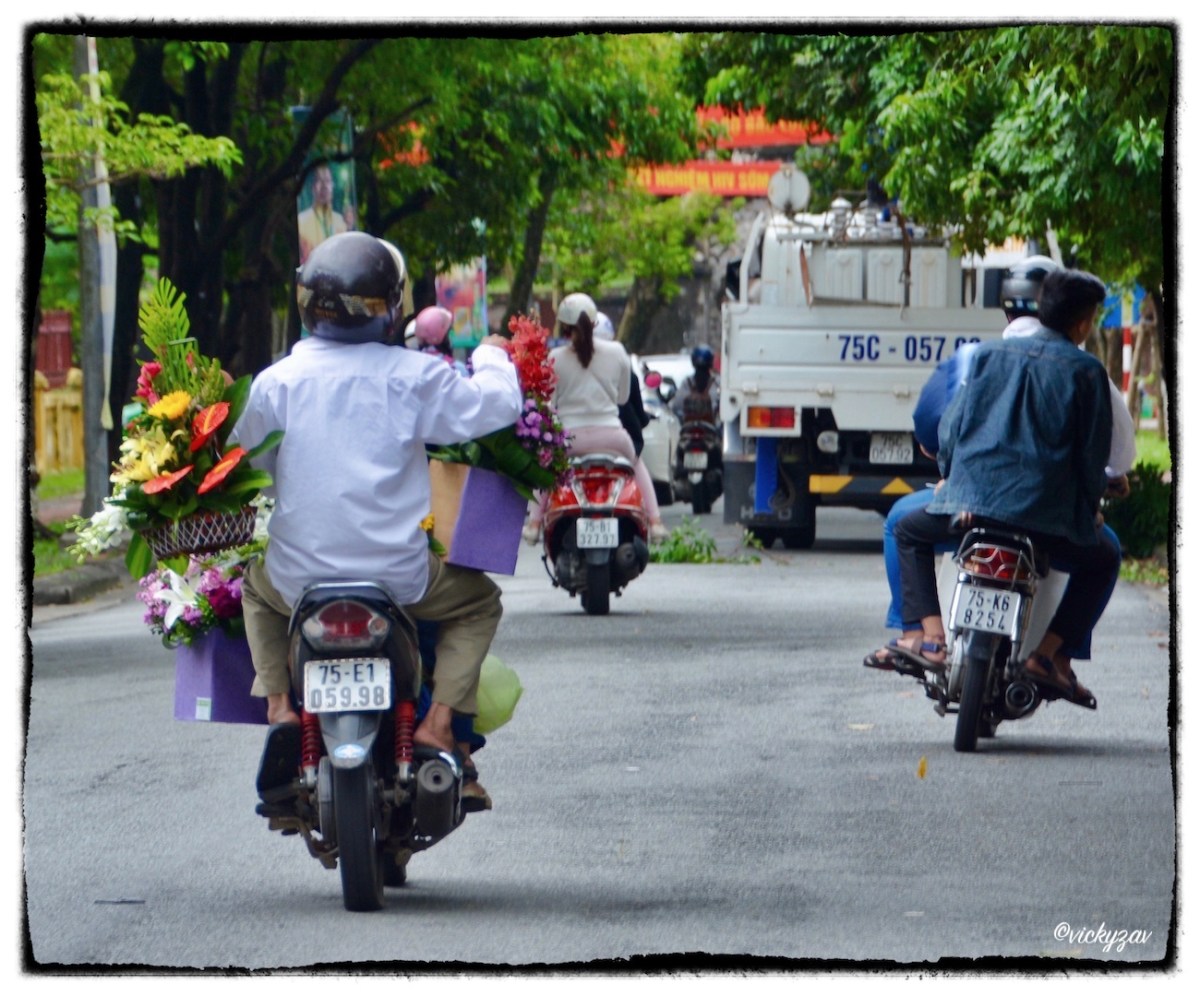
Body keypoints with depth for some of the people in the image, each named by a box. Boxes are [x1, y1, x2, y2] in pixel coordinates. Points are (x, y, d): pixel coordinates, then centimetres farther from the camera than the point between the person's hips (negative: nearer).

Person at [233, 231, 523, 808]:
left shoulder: (276, 382, -3)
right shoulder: (412, 376, -9)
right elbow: (493, 406, -2)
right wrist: (492, 358, 20)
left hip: (299, 580, 2)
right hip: (398, 580, -2)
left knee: (255, 587, 37)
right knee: (478, 600, 26)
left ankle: (278, 705, 17)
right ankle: (439, 723, 6)